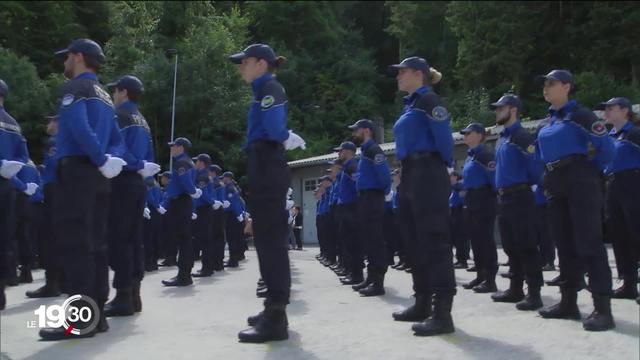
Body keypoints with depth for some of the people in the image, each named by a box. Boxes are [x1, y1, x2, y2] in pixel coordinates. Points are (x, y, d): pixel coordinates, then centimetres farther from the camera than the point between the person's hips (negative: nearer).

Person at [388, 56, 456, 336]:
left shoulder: (428, 99, -9)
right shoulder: (410, 104, 20)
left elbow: (444, 137, -16)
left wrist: (444, 164, -3)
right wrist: (406, 172, 19)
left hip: (428, 175, -10)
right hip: (410, 176, 10)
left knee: (434, 241, -11)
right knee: (415, 242, 13)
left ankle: (443, 314, -10)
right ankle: (422, 304, 22)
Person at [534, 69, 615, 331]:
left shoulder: (579, 115, -7)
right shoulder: (549, 121, 17)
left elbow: (606, 147, -13)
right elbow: (542, 155, 27)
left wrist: (590, 172, -2)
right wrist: (547, 181, 16)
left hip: (580, 183, -8)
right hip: (556, 186, 8)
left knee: (589, 242, -11)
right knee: (564, 243, 10)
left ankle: (603, 308, -10)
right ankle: (568, 302, 18)